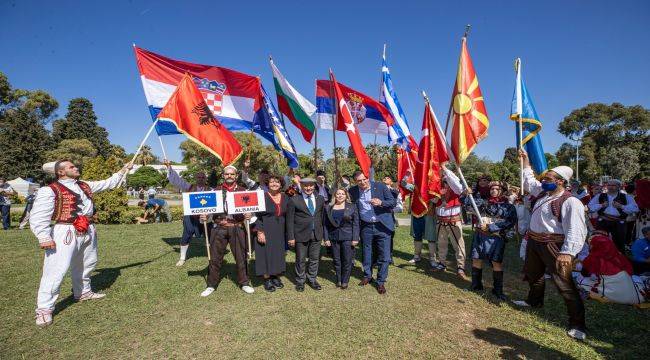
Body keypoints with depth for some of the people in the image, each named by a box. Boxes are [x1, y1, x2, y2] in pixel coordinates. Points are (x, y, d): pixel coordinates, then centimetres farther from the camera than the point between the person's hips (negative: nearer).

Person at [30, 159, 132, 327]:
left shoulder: (85, 186, 13)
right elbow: (38, 217, -12)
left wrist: (124, 169, 19)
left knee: (86, 264, 21)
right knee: (56, 269, -9)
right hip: (66, 232, -8)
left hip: (87, 231, 8)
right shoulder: (50, 190, -9)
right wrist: (44, 238, -20)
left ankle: (83, 292, 41)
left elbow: (109, 183, 22)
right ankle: (44, 308, 3)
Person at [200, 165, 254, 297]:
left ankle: (244, 283, 23)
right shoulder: (216, 190, 8)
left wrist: (249, 215, -13)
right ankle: (211, 285, 22)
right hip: (219, 228, 1)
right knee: (215, 257, 6)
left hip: (237, 228, 0)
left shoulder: (242, 191, 6)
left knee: (241, 256, 7)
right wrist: (204, 216, -10)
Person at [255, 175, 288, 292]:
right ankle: (267, 280, 14)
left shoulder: (285, 198, 4)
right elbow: (258, 216, -10)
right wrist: (260, 232, -17)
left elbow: (287, 216, 9)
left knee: (278, 255, 11)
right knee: (266, 255, 2)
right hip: (266, 231, -4)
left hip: (280, 232, 4)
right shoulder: (262, 197, -8)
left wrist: (287, 233, 5)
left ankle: (275, 277, 25)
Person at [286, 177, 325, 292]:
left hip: (317, 234, 4)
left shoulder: (320, 199, 5)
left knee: (315, 259, 13)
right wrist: (291, 237, -10)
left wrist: (323, 233, 7)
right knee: (300, 260, 10)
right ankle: (300, 281, 28)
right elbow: (290, 220, -7)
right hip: (301, 235, -3)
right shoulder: (294, 200, -7)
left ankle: (312, 279, 32)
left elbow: (322, 217, 10)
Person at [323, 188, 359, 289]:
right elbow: (325, 224, 6)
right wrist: (326, 238, 0)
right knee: (336, 260, 9)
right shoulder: (328, 207, 7)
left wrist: (355, 238, -7)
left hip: (347, 237, -2)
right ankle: (338, 280, 24)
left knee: (347, 260, 2)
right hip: (333, 237, 2)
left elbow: (355, 224, -1)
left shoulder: (352, 207, 2)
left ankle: (345, 281, 18)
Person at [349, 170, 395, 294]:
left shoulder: (380, 187, -9)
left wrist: (381, 203, -24)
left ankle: (381, 282, 19)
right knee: (366, 254, 17)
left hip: (382, 226, -2)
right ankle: (367, 276, 39)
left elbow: (393, 202, -5)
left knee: (384, 256, 2)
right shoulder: (353, 191, -2)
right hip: (365, 227, 2)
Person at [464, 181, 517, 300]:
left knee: (497, 262, -5)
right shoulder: (483, 202, 10)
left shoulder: (508, 206, 2)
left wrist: (490, 227, -15)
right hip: (479, 235, 3)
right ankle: (476, 285, 24)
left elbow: (510, 222, -9)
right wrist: (467, 194, -9)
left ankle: (497, 290, 11)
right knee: (476, 259, 8)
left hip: (496, 238, -3)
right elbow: (468, 205, 8)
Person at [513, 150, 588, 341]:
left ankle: (577, 324, 7)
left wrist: (568, 252, -33)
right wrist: (525, 160, 25)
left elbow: (575, 230, -25)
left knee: (565, 284, -4)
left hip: (553, 246, -9)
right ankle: (534, 301, 49)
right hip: (534, 242, 9)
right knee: (532, 273, 26)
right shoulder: (543, 192, 6)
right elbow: (529, 181, 25)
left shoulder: (570, 202, -19)